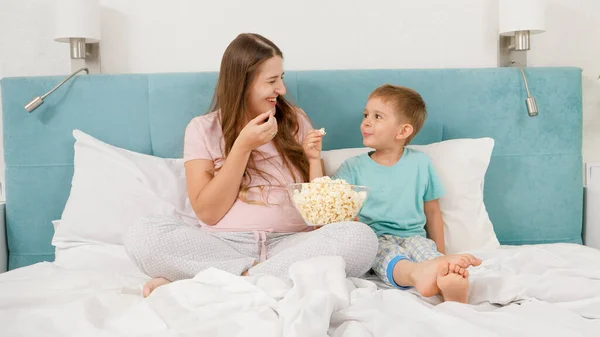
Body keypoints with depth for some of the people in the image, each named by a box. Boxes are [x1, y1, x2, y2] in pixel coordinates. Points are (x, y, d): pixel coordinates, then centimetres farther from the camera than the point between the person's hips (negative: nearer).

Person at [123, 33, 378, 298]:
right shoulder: (203, 129, 4)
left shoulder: (296, 121, 10)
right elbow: (208, 213, -6)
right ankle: (257, 273, -18)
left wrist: (314, 159, -6)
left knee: (361, 236, -27)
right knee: (142, 235, -25)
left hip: (289, 244, 3)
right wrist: (243, 146, -11)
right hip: (225, 245, -2)